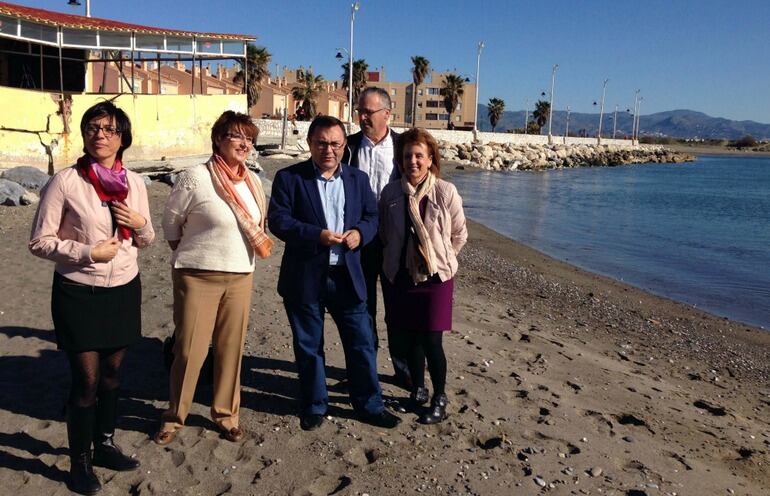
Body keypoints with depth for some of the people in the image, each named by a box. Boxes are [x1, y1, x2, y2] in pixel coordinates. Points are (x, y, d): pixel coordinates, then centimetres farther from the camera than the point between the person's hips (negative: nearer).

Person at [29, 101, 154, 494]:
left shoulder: (135, 182, 1)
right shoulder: (65, 182, -11)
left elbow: (146, 240, 11)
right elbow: (39, 241, -8)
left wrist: (140, 223, -11)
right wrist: (87, 252, -19)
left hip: (124, 290, 4)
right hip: (78, 293, -4)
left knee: (112, 373, 16)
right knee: (86, 380, 4)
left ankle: (105, 445, 36)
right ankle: (79, 462, 24)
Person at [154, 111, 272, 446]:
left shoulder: (253, 182, 4)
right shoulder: (195, 178, -12)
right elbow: (171, 222, -1)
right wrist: (191, 256, 5)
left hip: (241, 277, 5)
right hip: (198, 277, -4)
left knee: (231, 348, 10)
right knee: (190, 349, 1)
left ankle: (226, 413, 27)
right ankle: (174, 416, 22)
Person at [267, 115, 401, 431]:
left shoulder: (358, 179, 9)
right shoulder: (289, 178, -3)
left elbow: (372, 216, 12)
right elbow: (277, 220, -10)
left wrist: (360, 232, -10)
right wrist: (317, 235, -23)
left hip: (347, 276, 3)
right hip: (305, 278, -2)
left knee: (362, 343, 9)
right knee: (309, 346, 12)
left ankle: (369, 405, 26)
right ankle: (314, 406, 30)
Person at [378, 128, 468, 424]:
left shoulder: (446, 192, -10)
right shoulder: (390, 193, -1)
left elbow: (459, 235, 1)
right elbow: (383, 233, 14)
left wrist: (440, 258, 8)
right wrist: (396, 256, 12)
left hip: (435, 276, -3)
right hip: (399, 276, 3)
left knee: (431, 341, -3)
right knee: (410, 337, 13)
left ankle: (439, 398, 18)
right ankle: (418, 390, 34)